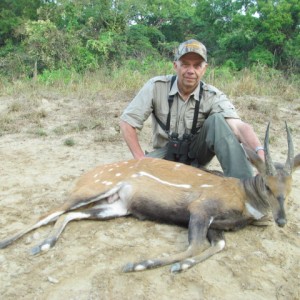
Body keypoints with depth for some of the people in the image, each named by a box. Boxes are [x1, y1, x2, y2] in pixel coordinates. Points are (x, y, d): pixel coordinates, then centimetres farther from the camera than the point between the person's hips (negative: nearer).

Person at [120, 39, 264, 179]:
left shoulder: (213, 96, -16)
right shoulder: (156, 87, -16)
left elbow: (238, 126, -33)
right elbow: (127, 122, -13)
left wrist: (260, 152, -53)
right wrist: (141, 159, -20)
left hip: (197, 153, 1)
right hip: (167, 154, 0)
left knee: (217, 120, -28)